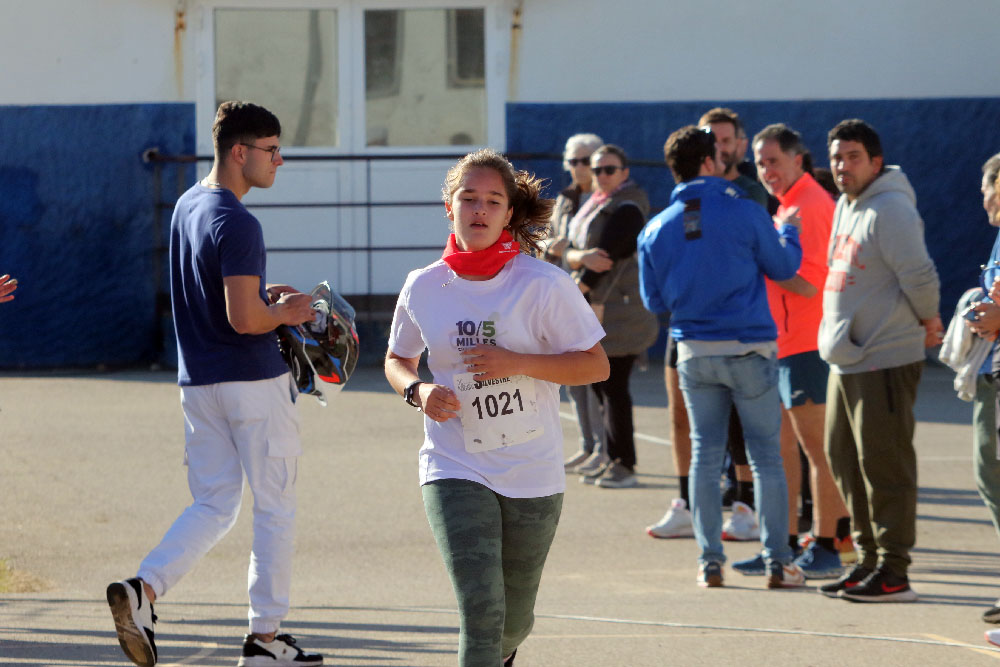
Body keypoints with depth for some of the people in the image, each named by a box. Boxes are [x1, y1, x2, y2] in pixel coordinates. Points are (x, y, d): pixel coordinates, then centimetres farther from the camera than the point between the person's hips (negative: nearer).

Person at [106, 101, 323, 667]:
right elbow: (243, 319, -25)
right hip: (255, 382, -8)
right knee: (276, 508, 5)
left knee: (213, 507, 11)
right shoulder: (237, 225, -19)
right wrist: (284, 314, -6)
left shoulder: (187, 206, 10)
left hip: (199, 382, 8)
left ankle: (143, 589, -11)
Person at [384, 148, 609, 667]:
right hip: (455, 469, 0)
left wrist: (517, 363, -20)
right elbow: (397, 360, 16)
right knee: (480, 610, -17)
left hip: (532, 473, 0)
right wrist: (418, 391, -8)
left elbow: (596, 366, -7)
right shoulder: (423, 287, -1)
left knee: (513, 620, 15)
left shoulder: (543, 284, -8)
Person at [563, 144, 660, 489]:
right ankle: (614, 461, 15)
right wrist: (584, 257, -15)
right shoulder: (594, 205, 17)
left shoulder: (626, 209, -12)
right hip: (595, 309, 9)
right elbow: (570, 253, 9)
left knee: (613, 387, -10)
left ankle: (625, 465, -8)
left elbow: (608, 257, -18)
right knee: (601, 388, 10)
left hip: (619, 310, -9)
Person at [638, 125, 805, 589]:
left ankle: (709, 560, 8)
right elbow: (783, 268, 4)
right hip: (749, 349, -3)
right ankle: (777, 560, 3)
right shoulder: (745, 214, -10)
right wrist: (790, 232, 23)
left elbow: (654, 300, 7)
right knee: (765, 455, 4)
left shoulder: (657, 229, -1)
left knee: (705, 455, 10)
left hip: (695, 354, 3)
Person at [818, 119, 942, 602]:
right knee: (844, 458, 15)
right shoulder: (845, 207, 14)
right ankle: (869, 559, 24)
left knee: (883, 464, -7)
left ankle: (893, 574, -4)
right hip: (846, 359, 10)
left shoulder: (890, 210, -16)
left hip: (884, 361, -10)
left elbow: (919, 276, -21)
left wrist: (927, 321, -4)